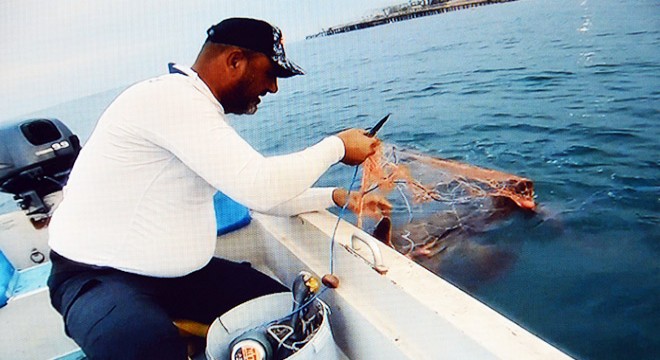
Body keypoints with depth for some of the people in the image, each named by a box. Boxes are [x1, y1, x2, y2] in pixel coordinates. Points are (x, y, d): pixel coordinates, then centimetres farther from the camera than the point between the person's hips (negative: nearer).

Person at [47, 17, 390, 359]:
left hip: (178, 274, 9)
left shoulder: (200, 109, 9)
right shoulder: (172, 97, -22)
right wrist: (337, 146, -16)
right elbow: (260, 187, -30)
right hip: (97, 277, -8)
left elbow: (257, 191, 14)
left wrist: (339, 197, 6)